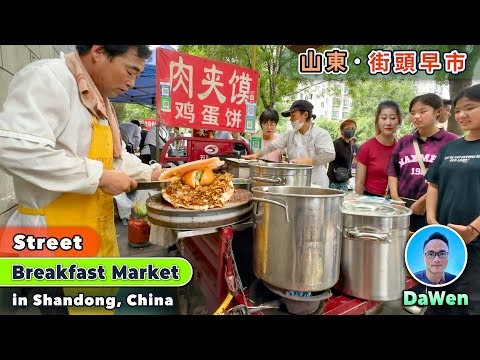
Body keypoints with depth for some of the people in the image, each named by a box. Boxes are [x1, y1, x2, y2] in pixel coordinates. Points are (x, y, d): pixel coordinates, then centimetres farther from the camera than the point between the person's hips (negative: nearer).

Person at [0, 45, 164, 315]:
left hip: (96, 228, 9)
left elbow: (115, 154, 19)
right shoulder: (48, 77, -17)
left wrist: (151, 173, 5)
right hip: (58, 232, -9)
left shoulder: (100, 102, 12)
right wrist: (100, 177, -25)